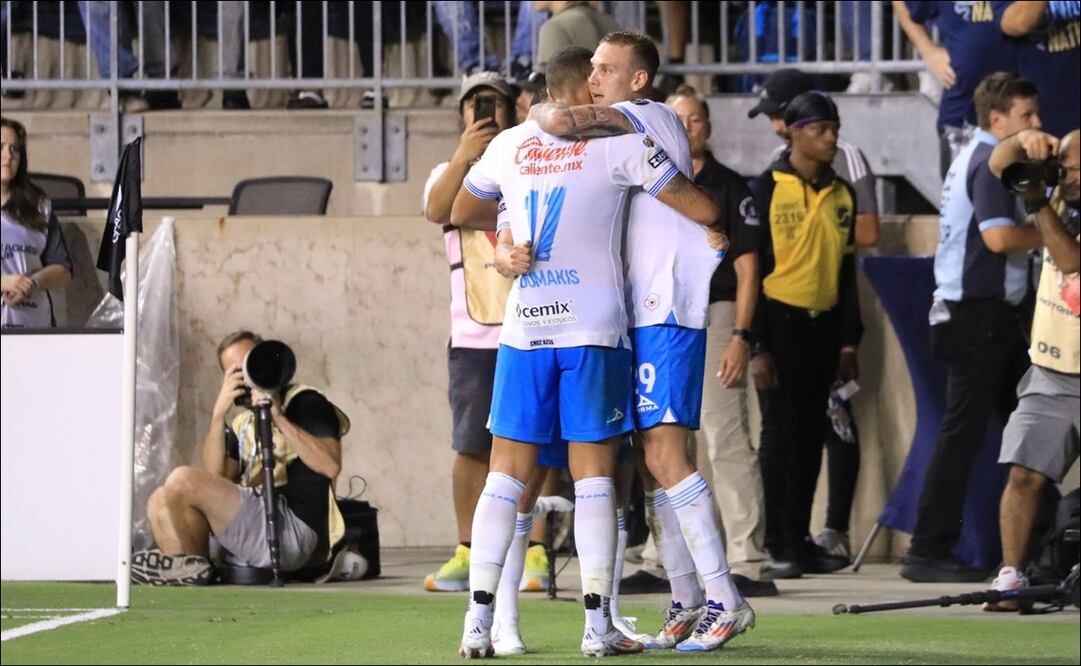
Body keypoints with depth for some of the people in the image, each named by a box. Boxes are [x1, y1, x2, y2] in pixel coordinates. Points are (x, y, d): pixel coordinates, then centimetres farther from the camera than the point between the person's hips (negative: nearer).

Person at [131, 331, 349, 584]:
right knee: (160, 502, 1)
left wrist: (279, 418, -14)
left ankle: (192, 564, -1)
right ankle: (181, 572, -19)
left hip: (292, 530, -8)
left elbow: (330, 466, -13)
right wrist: (219, 414, -1)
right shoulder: (242, 425, 24)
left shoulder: (305, 404, 5)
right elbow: (215, 477, 7)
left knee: (183, 481, -19)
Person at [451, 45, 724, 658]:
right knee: (595, 473, 1)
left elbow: (461, 212, 26)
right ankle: (598, 625, -2)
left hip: (524, 330, 3)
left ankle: (479, 621, -2)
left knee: (508, 472, 5)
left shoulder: (509, 146, 10)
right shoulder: (618, 142, -2)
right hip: (594, 329, -3)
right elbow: (704, 211, -2)